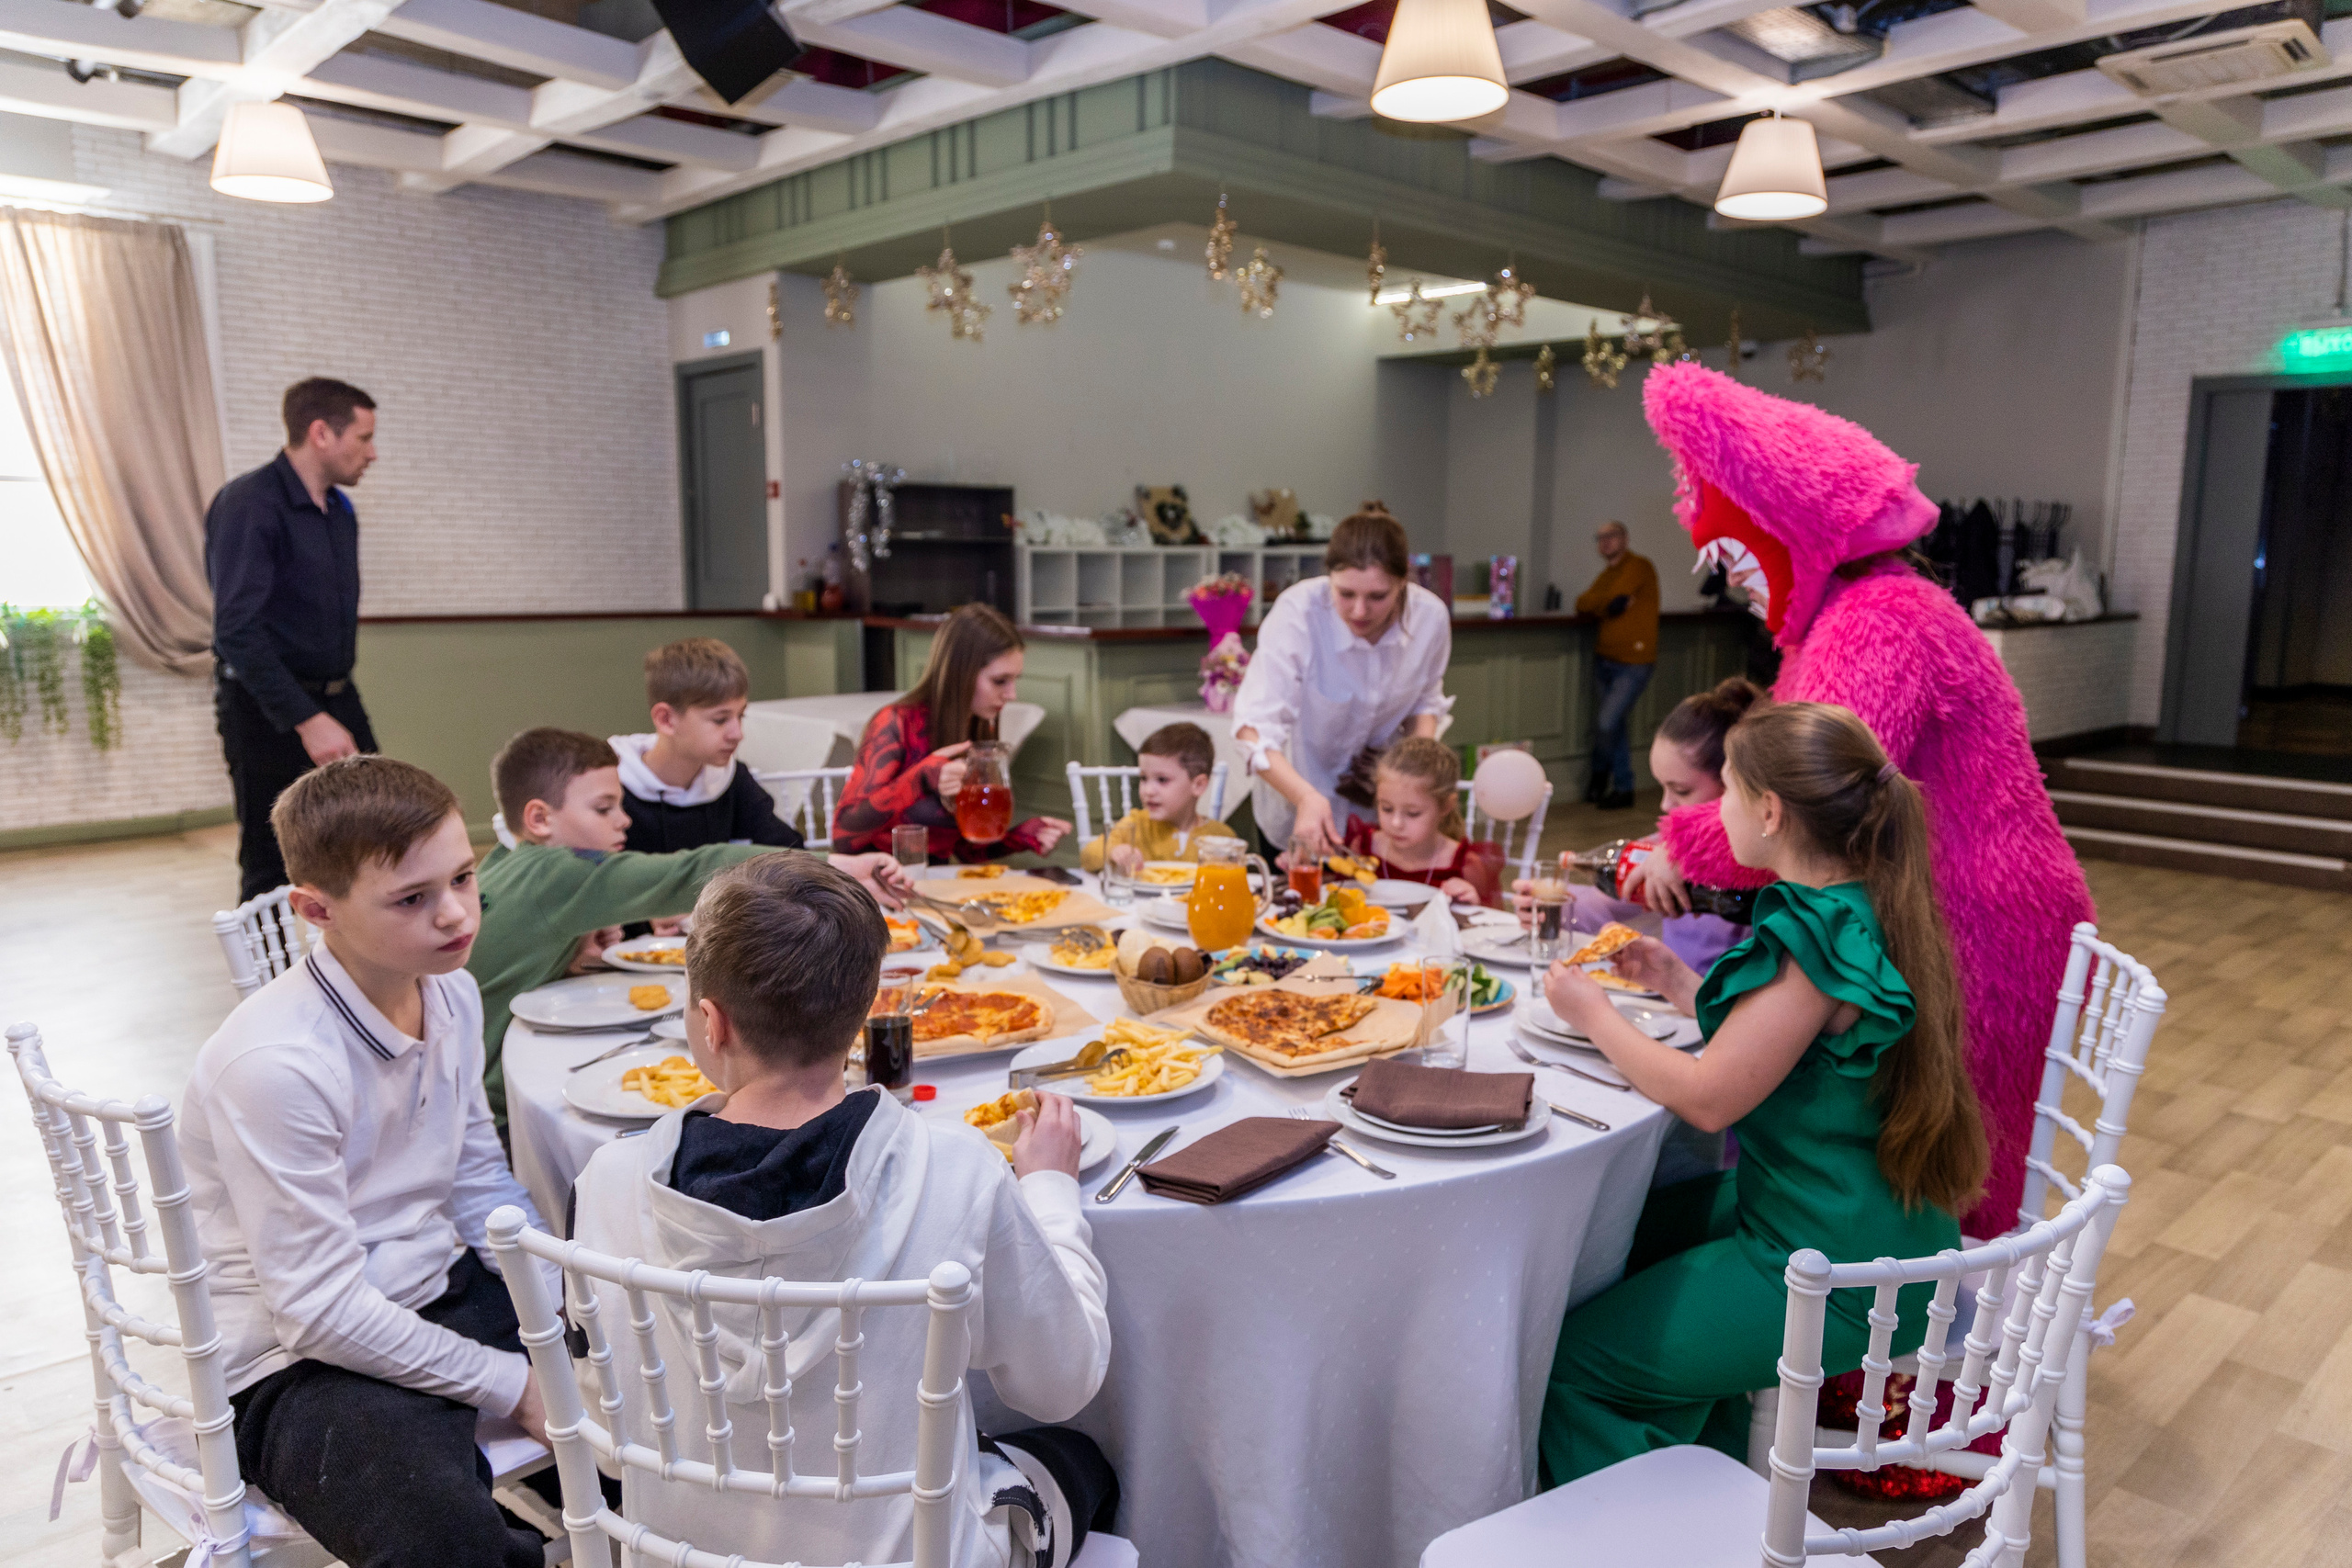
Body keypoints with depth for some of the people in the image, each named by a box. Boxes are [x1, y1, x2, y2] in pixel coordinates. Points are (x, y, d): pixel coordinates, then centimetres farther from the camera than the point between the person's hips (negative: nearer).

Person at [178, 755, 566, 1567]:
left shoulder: (452, 993, -3)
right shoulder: (276, 1063, -25)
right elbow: (320, 1310, -22)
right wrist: (514, 1386, -17)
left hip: (435, 1292, 8)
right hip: (299, 1356, -7)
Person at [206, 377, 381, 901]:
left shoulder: (340, 509, 9)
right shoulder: (249, 504, -17)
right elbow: (237, 631, -24)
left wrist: (335, 700, 15)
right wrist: (307, 719, -29)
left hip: (335, 697, 7)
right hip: (268, 707, -7)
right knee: (269, 864, 3)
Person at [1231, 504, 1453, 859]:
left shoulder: (1430, 616, -19)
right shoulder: (1297, 613, -31)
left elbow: (1425, 703, 2)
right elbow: (1254, 727, -37)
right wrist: (1305, 797, -51)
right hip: (1296, 799, -3)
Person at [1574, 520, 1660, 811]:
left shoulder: (1639, 567, -7)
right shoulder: (1607, 574, 17)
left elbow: (1612, 600, -18)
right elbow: (1582, 605, 1)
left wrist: (1593, 603, -1)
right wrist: (1609, 604, -14)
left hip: (1633, 662, -8)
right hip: (1605, 658, 8)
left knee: (1607, 723, -13)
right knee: (1614, 726, 11)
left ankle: (1599, 774, 13)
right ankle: (1623, 788, 22)